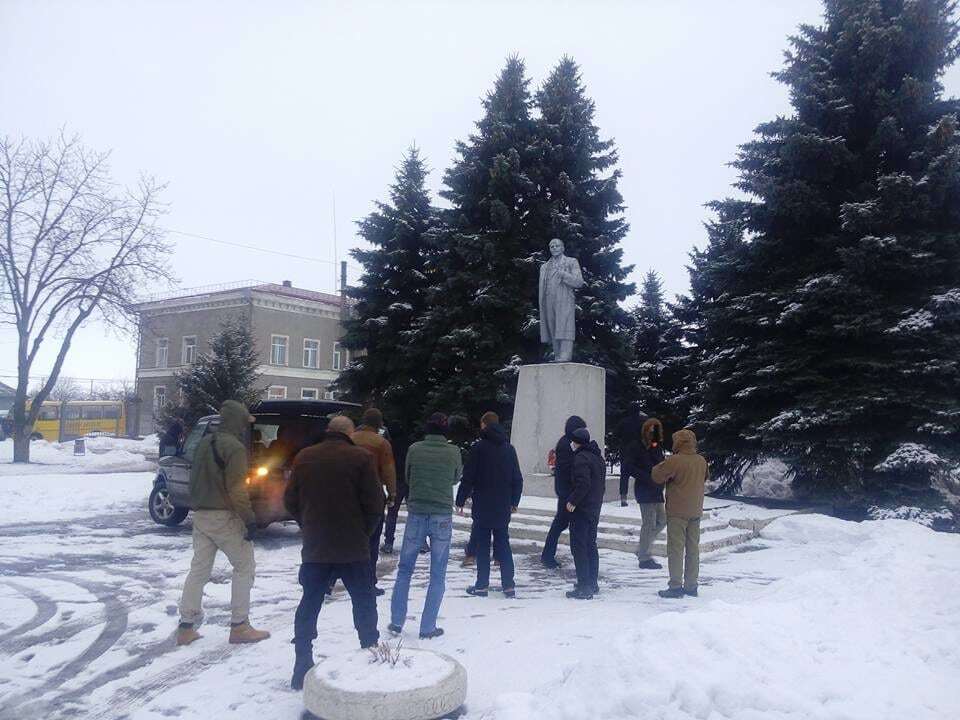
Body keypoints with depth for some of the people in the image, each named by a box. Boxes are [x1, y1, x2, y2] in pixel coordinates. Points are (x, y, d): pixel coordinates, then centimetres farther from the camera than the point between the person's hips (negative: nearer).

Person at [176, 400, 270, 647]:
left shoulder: (204, 443, 11)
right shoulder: (234, 447, -15)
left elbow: (194, 479, 19)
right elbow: (237, 489, -20)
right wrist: (250, 519, -17)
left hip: (201, 515, 8)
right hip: (225, 517, -8)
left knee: (199, 569, 13)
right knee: (244, 567, 4)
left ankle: (186, 627, 15)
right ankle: (239, 626, 5)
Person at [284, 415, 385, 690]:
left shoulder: (304, 457, 4)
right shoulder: (361, 457, -8)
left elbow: (290, 501, 7)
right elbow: (374, 503, -10)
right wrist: (364, 532, 6)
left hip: (314, 547, 3)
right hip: (353, 548, -3)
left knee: (308, 605, 13)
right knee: (364, 605, 11)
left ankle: (302, 669, 16)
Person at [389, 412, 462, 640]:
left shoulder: (414, 449, -4)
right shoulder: (453, 452, -5)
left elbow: (407, 478, 9)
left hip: (416, 514, 1)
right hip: (442, 516, -1)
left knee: (404, 570, 15)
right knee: (437, 575, 10)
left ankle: (396, 622, 18)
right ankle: (428, 627, 12)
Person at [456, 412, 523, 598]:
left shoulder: (478, 447, -8)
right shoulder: (509, 448, 7)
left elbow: (468, 477, -10)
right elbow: (518, 479, 10)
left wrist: (460, 500, -2)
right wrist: (514, 501, 19)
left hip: (482, 506, -4)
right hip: (503, 507, 4)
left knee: (482, 545, 3)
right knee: (503, 544, 10)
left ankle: (482, 585, 6)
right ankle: (509, 585, 9)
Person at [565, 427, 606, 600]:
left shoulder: (581, 458, -17)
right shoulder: (598, 456, 13)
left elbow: (583, 483, -27)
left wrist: (572, 500, -18)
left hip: (581, 508, -10)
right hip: (595, 508, 10)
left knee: (579, 546, -4)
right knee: (591, 545, 17)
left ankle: (584, 587, -5)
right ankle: (593, 584, 25)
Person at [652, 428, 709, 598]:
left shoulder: (674, 461, -17)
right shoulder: (701, 461, 4)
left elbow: (657, 476, -10)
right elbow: (706, 477, 22)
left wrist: (662, 466, 8)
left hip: (677, 512, -6)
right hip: (695, 511, 6)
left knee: (676, 549, -1)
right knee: (693, 549, 12)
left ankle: (676, 586, 0)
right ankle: (691, 585, 18)